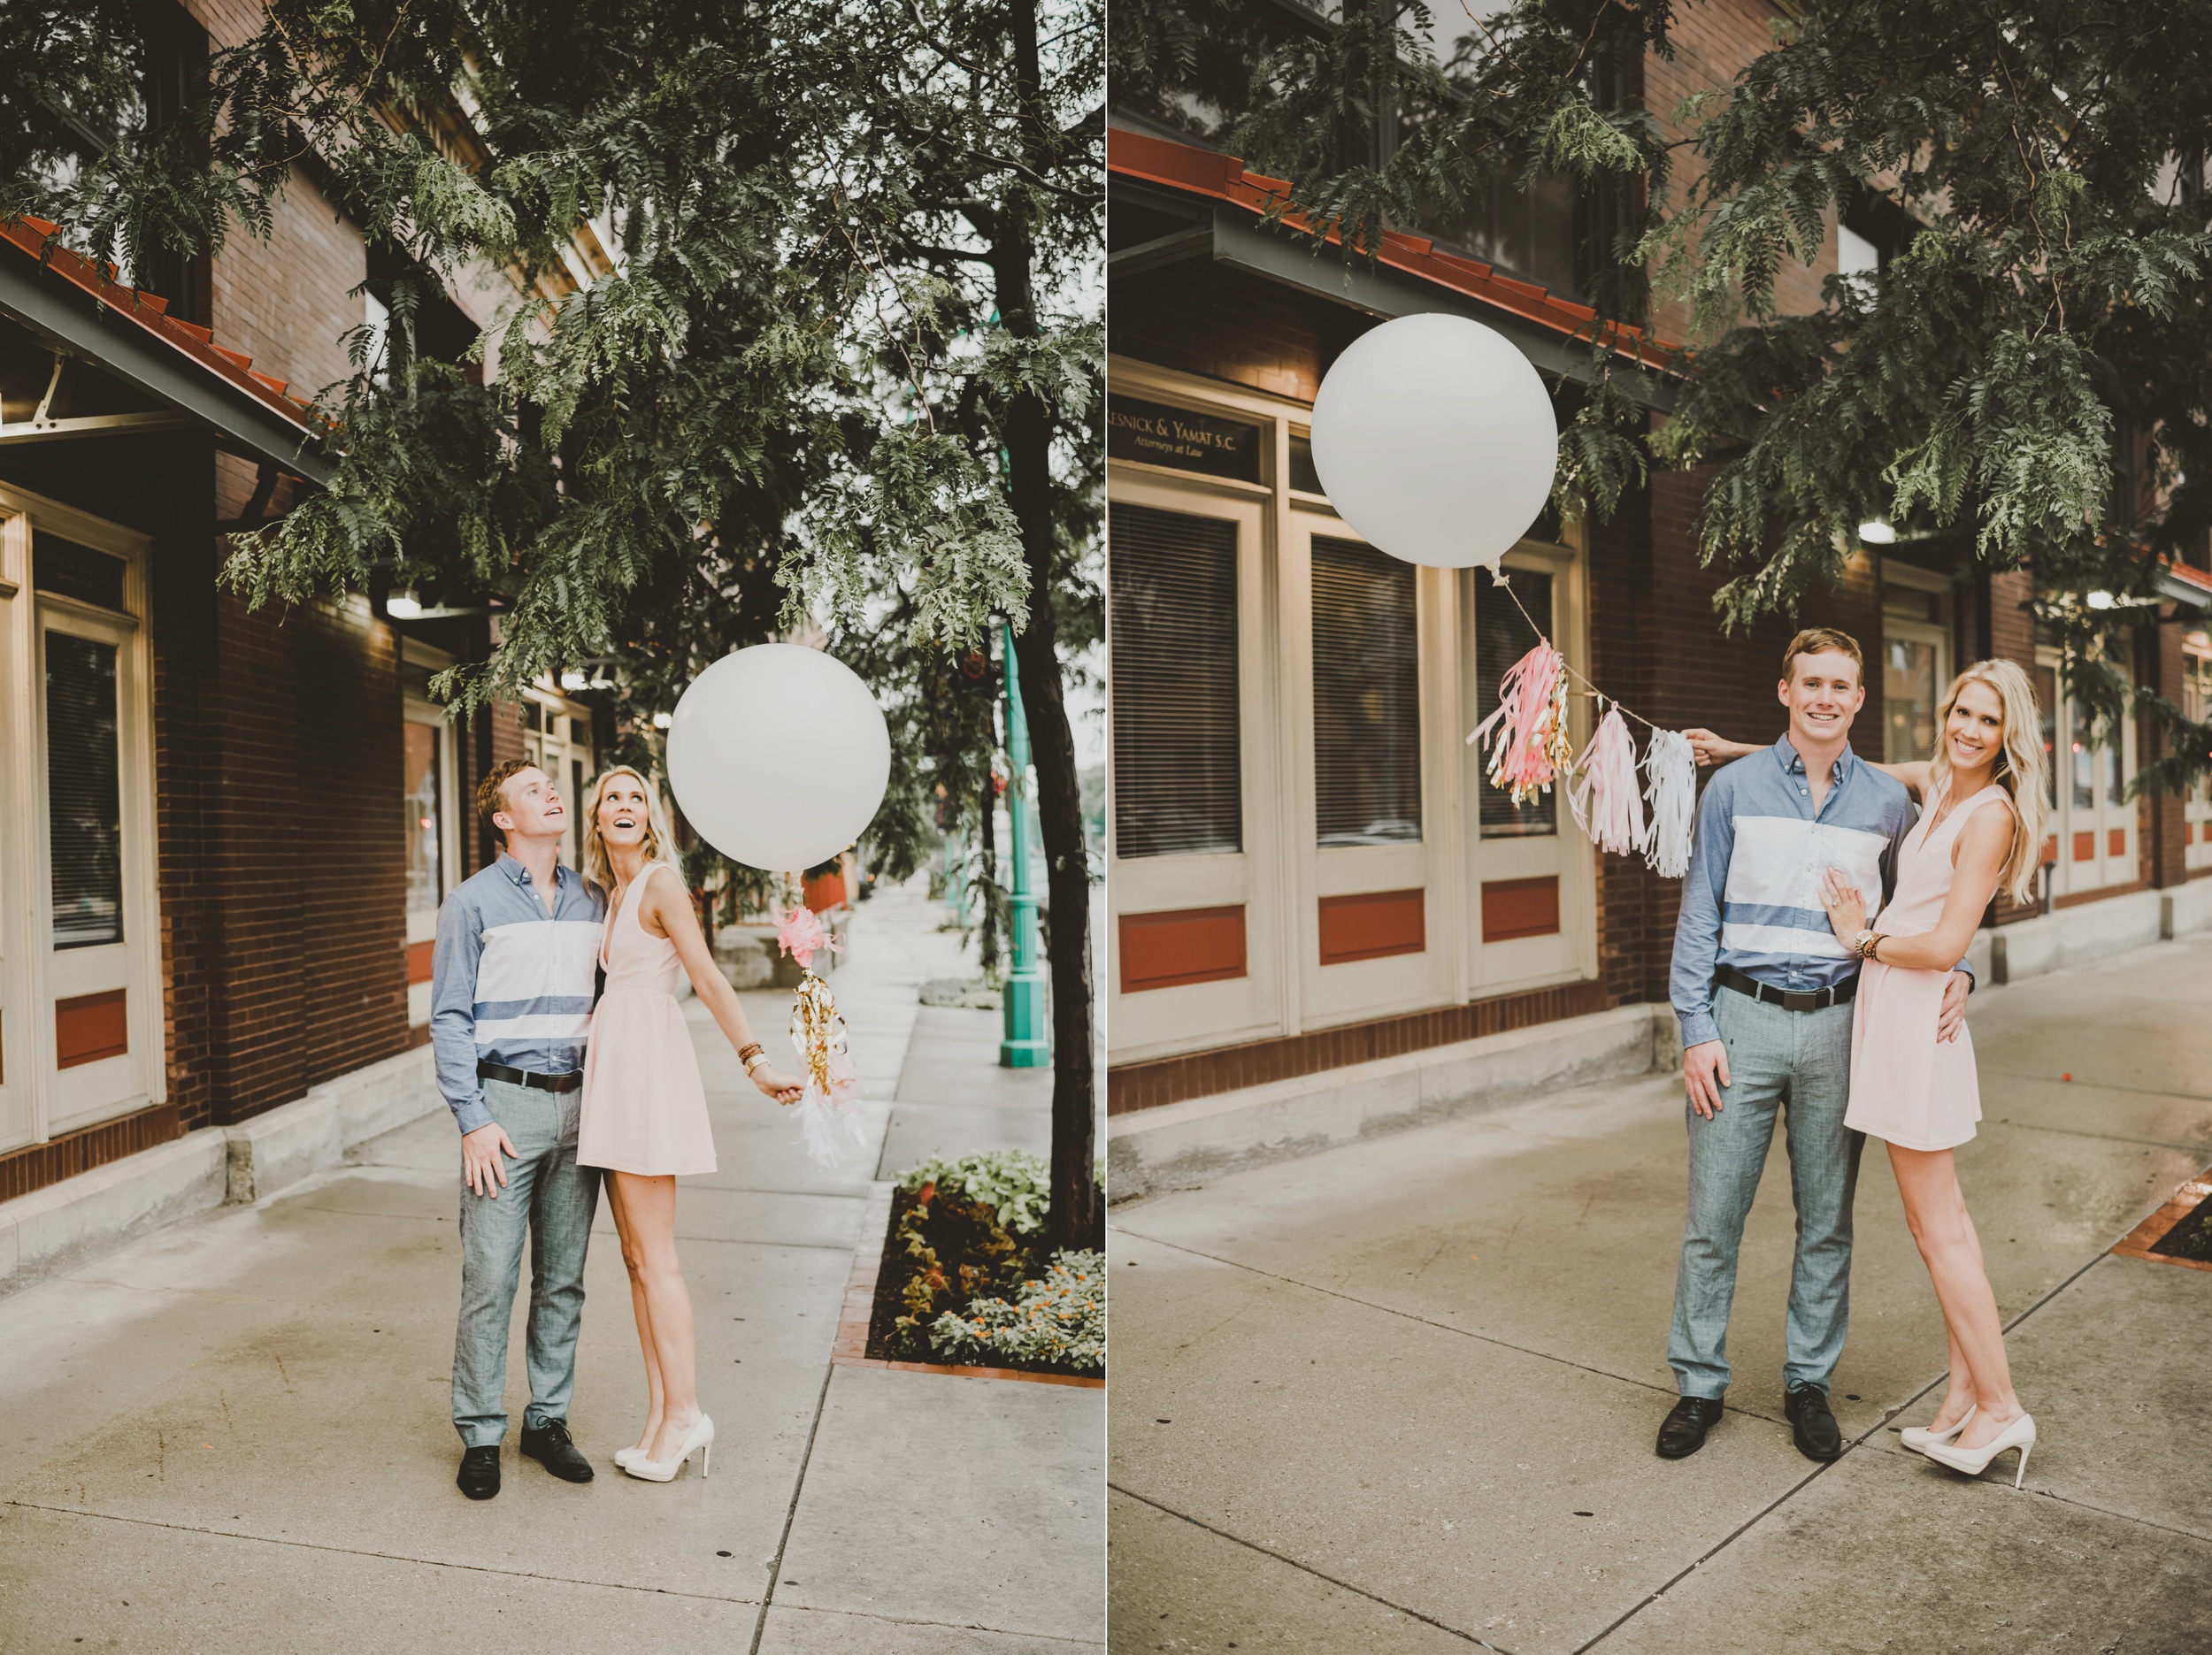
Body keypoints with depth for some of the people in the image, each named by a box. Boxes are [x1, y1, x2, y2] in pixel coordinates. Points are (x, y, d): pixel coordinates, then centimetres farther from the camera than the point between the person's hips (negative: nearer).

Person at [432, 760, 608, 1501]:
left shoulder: (592, 901, 11)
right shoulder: (472, 903, -1)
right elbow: (450, 1019, -3)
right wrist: (473, 1119, -10)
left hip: (578, 1103, 4)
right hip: (506, 1101, -4)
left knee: (563, 1276, 10)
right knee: (490, 1278, -1)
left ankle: (547, 1419, 23)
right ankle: (480, 1435, 13)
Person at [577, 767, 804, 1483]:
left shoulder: (660, 883, -7)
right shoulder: (614, 893, 17)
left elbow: (708, 976, -16)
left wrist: (755, 1060, -23)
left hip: (648, 1060, -9)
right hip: (615, 1063, 9)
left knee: (654, 1255, -6)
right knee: (635, 1253, 9)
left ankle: (683, 1414, 3)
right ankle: (661, 1418, 15)